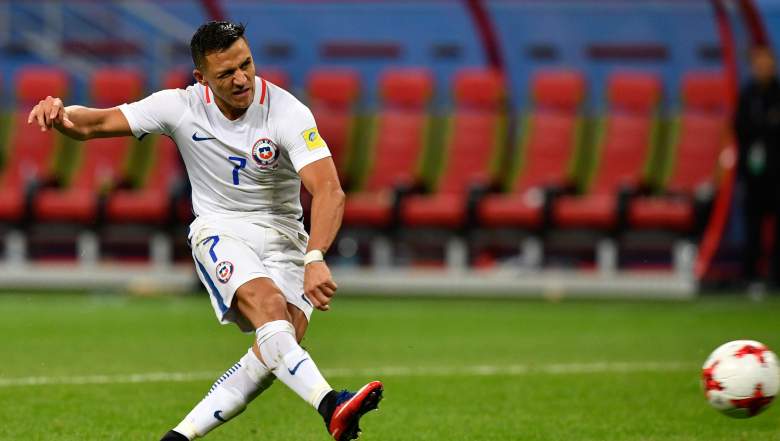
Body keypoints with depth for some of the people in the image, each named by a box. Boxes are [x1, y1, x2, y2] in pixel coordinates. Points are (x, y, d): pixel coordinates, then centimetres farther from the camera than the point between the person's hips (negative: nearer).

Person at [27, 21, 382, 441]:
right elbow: (95, 123, -7)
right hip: (219, 232, -1)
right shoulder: (182, 107, -8)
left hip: (282, 238, 1)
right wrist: (60, 114, -31)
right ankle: (331, 407, -50)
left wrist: (315, 258, -41)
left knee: (280, 343, -23)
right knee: (268, 303, -32)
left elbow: (329, 191, -25)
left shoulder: (288, 113, -16)